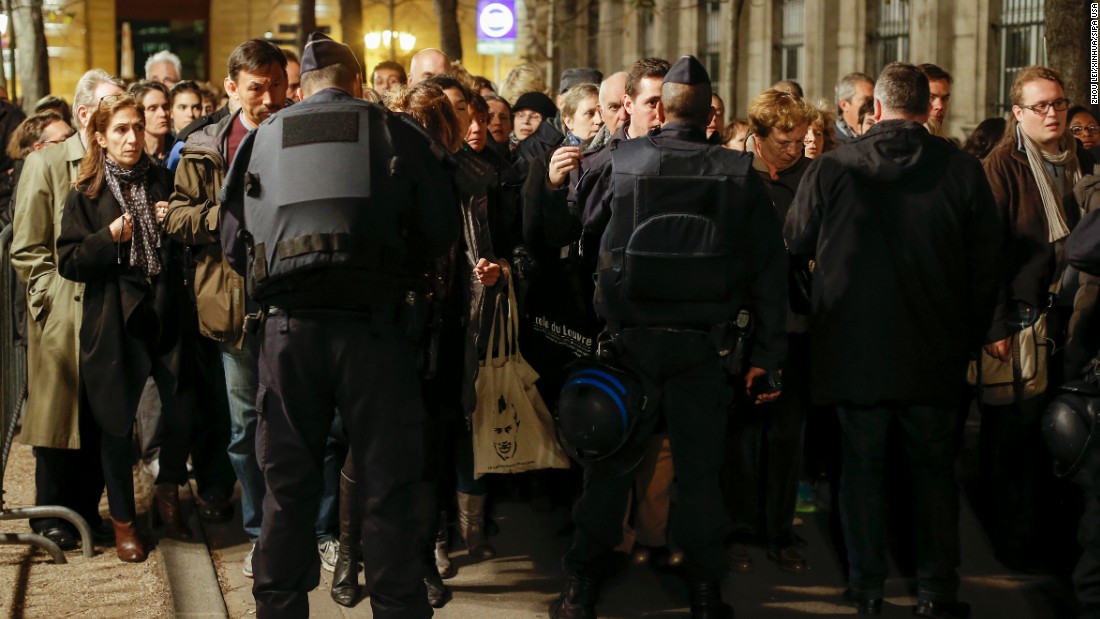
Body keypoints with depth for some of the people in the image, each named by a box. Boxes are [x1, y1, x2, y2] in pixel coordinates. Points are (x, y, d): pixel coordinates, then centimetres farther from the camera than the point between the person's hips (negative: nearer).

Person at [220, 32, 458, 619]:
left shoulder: (261, 138, 9)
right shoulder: (399, 134, 3)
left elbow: (232, 240, 11)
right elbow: (441, 228, 3)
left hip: (288, 327, 2)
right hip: (375, 326, -2)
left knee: (287, 487, 12)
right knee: (388, 487, 6)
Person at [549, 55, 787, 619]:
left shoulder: (617, 162, -4)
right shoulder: (739, 174, -2)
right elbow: (770, 269, 0)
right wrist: (767, 353, 5)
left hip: (627, 339, 0)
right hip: (700, 344, 0)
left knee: (610, 467, 10)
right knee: (698, 471, 10)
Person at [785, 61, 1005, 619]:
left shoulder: (829, 170, -8)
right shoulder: (963, 171, -7)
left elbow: (795, 246, 4)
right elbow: (988, 260, -2)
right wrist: (971, 334, 9)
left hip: (854, 345, 0)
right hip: (935, 355, 0)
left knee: (862, 463, 10)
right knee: (934, 469, 11)